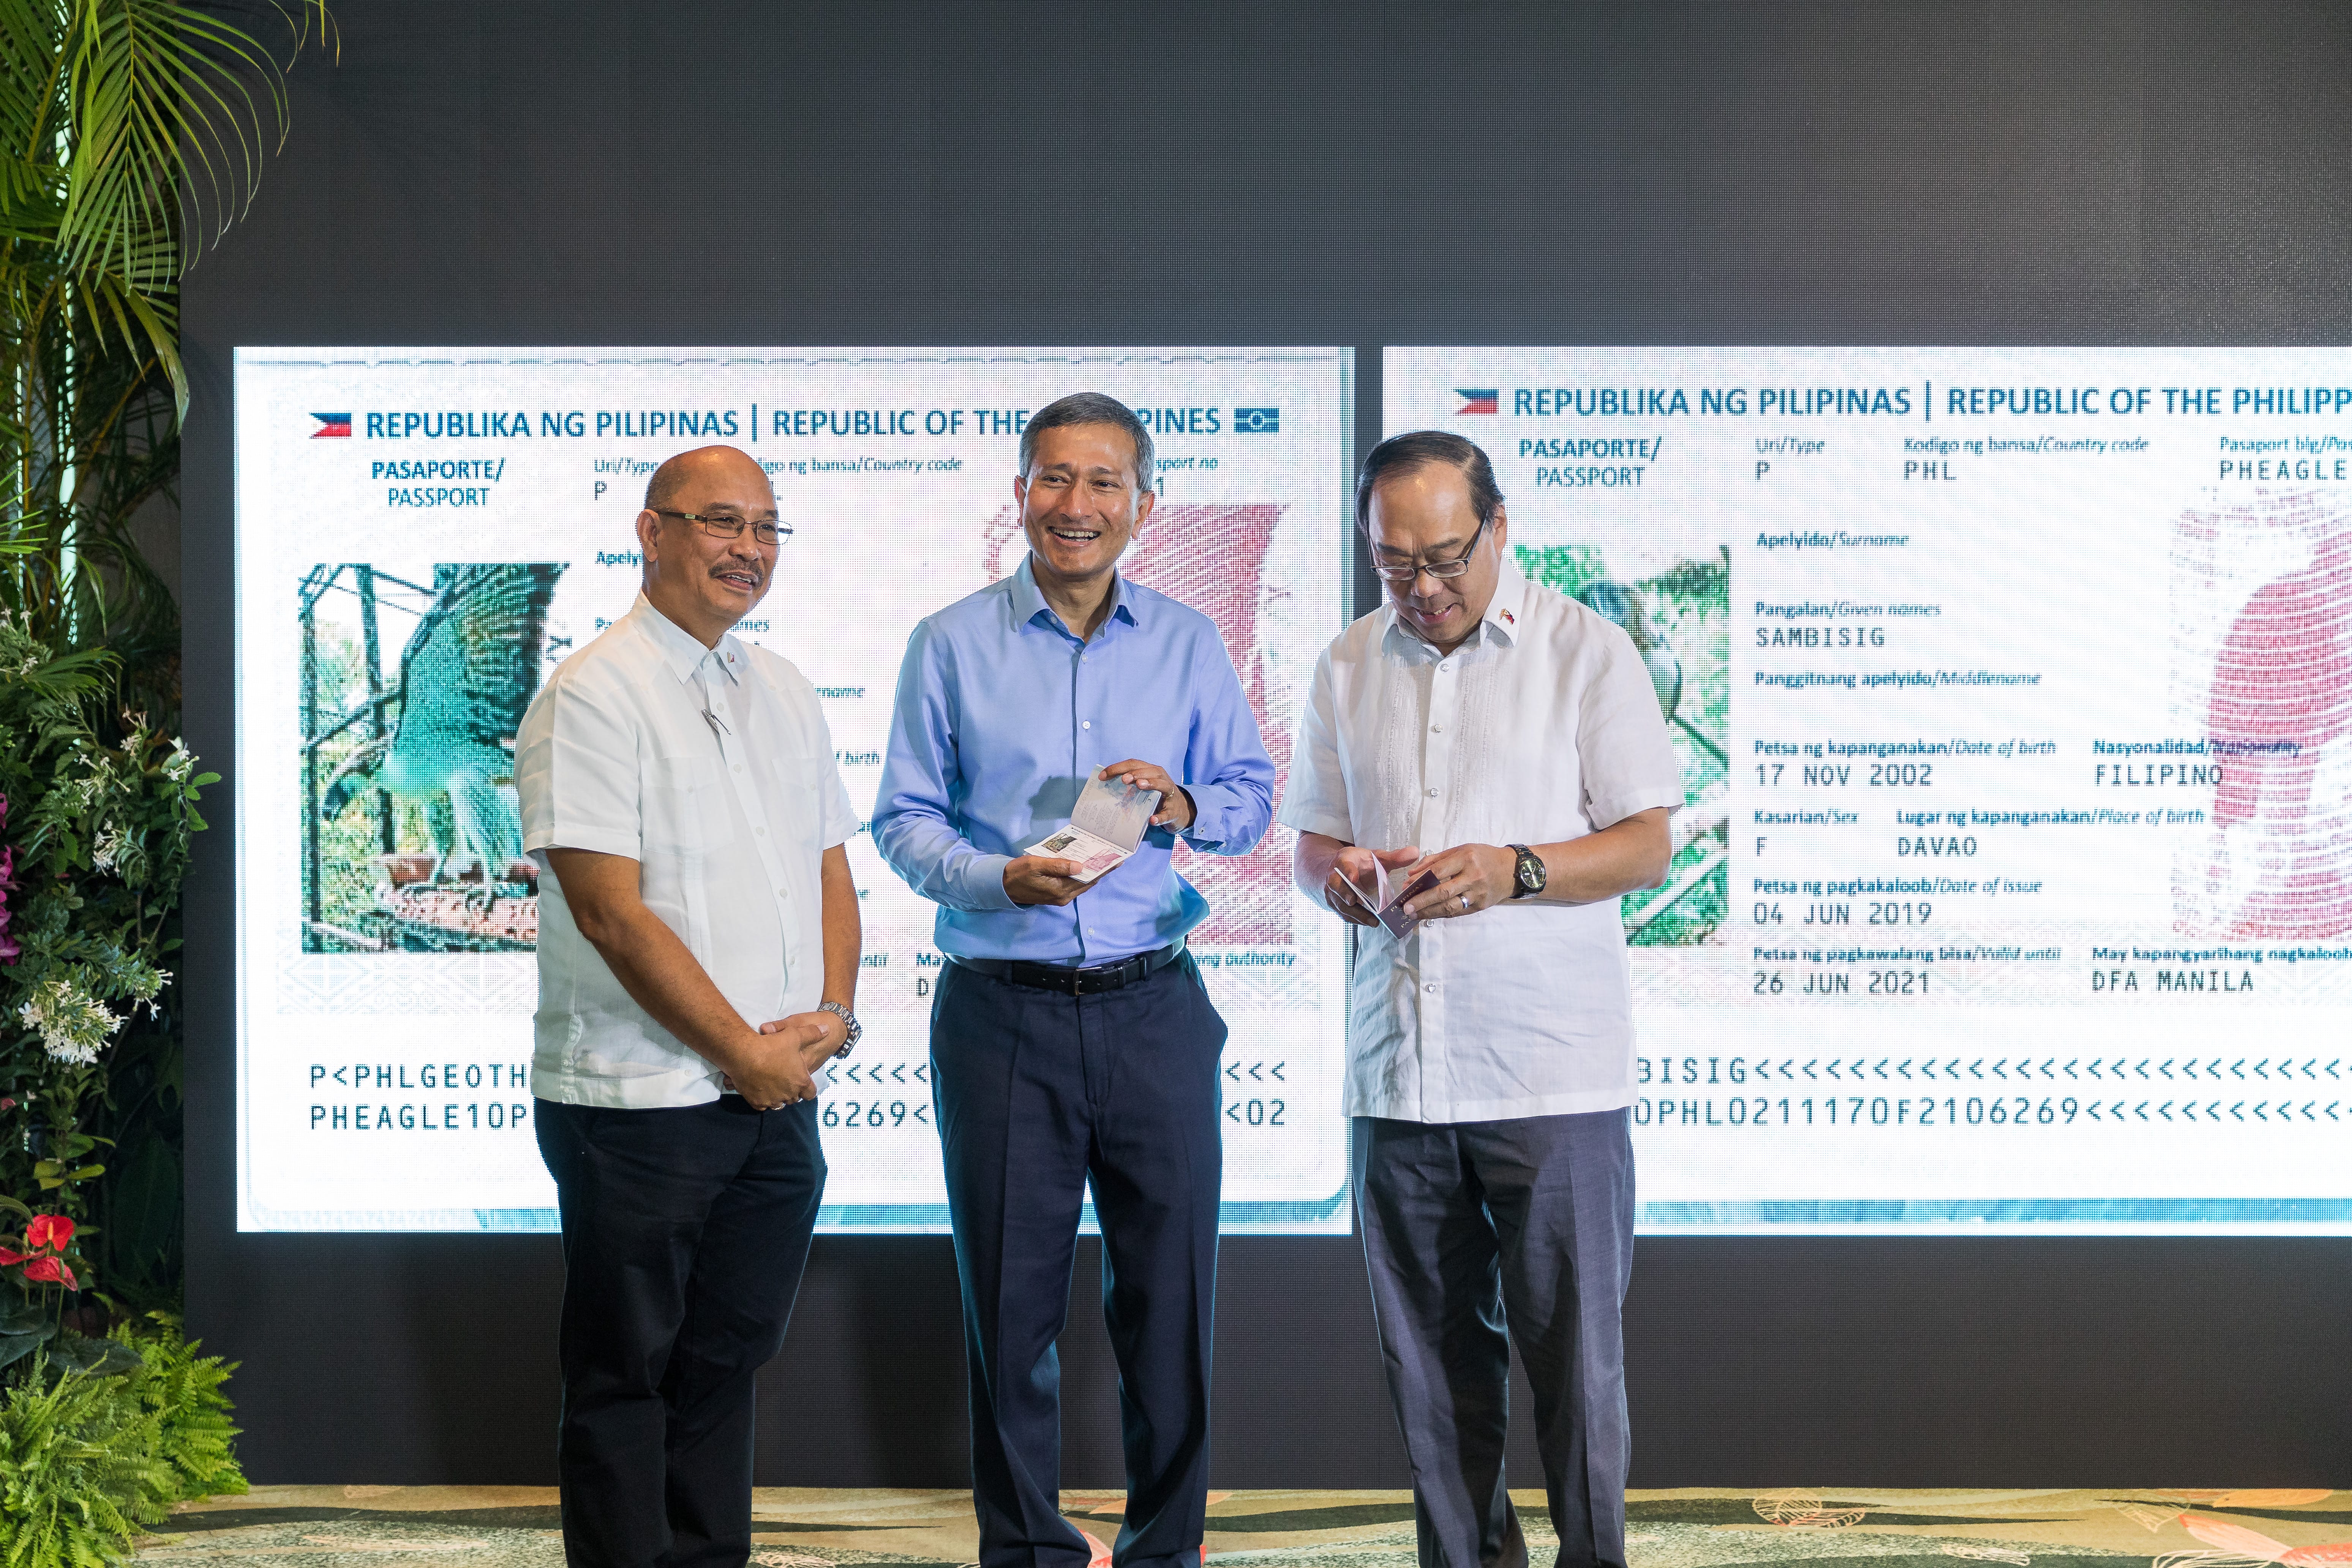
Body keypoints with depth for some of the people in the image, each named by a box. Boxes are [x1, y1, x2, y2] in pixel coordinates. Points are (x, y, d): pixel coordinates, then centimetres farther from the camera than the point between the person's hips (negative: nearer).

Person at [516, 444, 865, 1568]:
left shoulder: (783, 696, 14)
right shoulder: (593, 694, -10)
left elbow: (830, 867, 18)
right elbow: (612, 910, -16)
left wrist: (832, 1013, 0)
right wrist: (746, 1052, -14)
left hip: (777, 1095, 7)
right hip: (642, 1098, -7)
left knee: (727, 1360, 14)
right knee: (624, 1377, 2)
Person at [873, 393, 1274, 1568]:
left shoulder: (1188, 645, 9)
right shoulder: (951, 645, 3)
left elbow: (1252, 797, 12)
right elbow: (904, 822, 2)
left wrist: (1185, 807, -10)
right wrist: (1003, 878, -16)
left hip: (1155, 1007, 1)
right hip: (1001, 1014, -1)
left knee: (1170, 1291, 6)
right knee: (1010, 1297, 5)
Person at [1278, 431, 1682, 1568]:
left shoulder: (1587, 652, 0)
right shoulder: (1348, 668, 13)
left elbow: (1647, 846, -2)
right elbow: (1311, 841, 19)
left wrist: (1514, 871, -18)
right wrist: (1336, 873, -5)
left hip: (1554, 1077, -4)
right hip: (1397, 1075, 4)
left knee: (1573, 1355, 0)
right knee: (1430, 1359, 9)